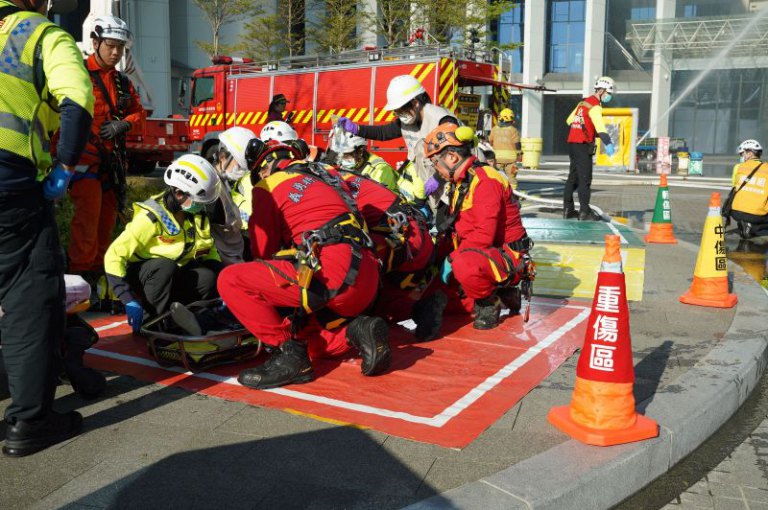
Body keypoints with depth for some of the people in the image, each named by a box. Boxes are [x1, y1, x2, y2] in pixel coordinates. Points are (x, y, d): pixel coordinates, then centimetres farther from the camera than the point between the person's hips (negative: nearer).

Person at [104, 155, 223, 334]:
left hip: (173, 279, 5)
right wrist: (129, 300, -32)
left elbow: (210, 252, 5)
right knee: (165, 266, -37)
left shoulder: (198, 216, -5)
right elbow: (113, 256, -24)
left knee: (207, 278, -25)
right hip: (140, 277, -5)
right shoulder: (151, 218, -23)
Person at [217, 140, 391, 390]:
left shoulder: (268, 187, 9)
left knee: (231, 279, -5)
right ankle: (357, 332, 2)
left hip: (331, 273, -8)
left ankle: (288, 355, -7)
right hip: (367, 279, 8)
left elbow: (263, 249, 10)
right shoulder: (321, 177, 29)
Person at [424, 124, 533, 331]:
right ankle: (501, 294, 16)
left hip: (508, 258, -10)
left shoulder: (485, 181, -19)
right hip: (476, 254, 10)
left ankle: (489, 304, -11)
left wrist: (452, 259, -23)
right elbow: (455, 229, 17)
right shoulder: (460, 183, 13)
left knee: (464, 265, -40)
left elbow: (483, 235, -28)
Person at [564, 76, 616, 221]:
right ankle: (584, 211, -9)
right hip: (583, 145, -9)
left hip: (572, 143, 9)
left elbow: (569, 120, 25)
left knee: (573, 177, 13)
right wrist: (607, 143, -35)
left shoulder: (583, 102, 16)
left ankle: (568, 209, 17)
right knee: (585, 179, -8)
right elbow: (599, 126, -26)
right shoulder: (595, 106, -11)